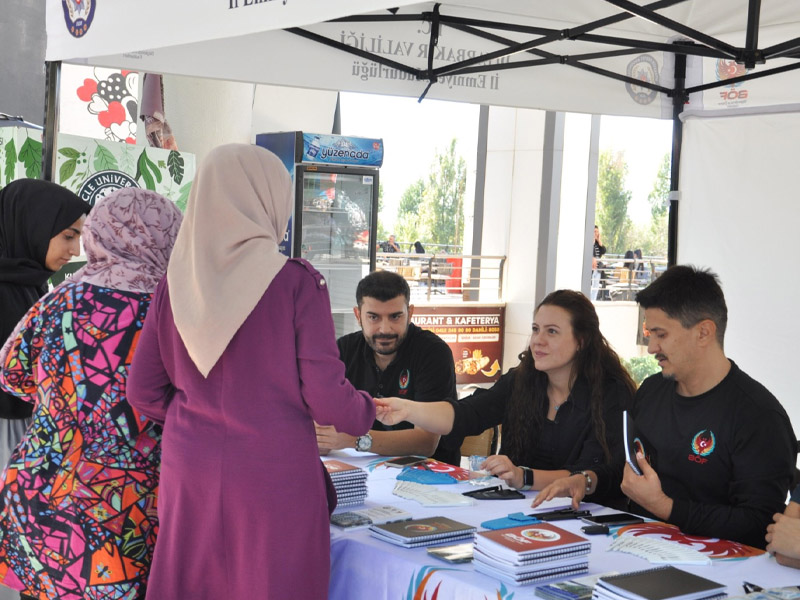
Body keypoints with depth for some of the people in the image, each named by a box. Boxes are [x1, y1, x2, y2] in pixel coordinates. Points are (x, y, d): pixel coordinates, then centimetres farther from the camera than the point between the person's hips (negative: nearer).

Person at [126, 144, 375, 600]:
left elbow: (143, 392, 6)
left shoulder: (176, 282, 2)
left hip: (188, 475, 4)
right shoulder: (297, 282, -11)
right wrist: (367, 412, 10)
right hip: (274, 476, -4)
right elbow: (327, 397, -11)